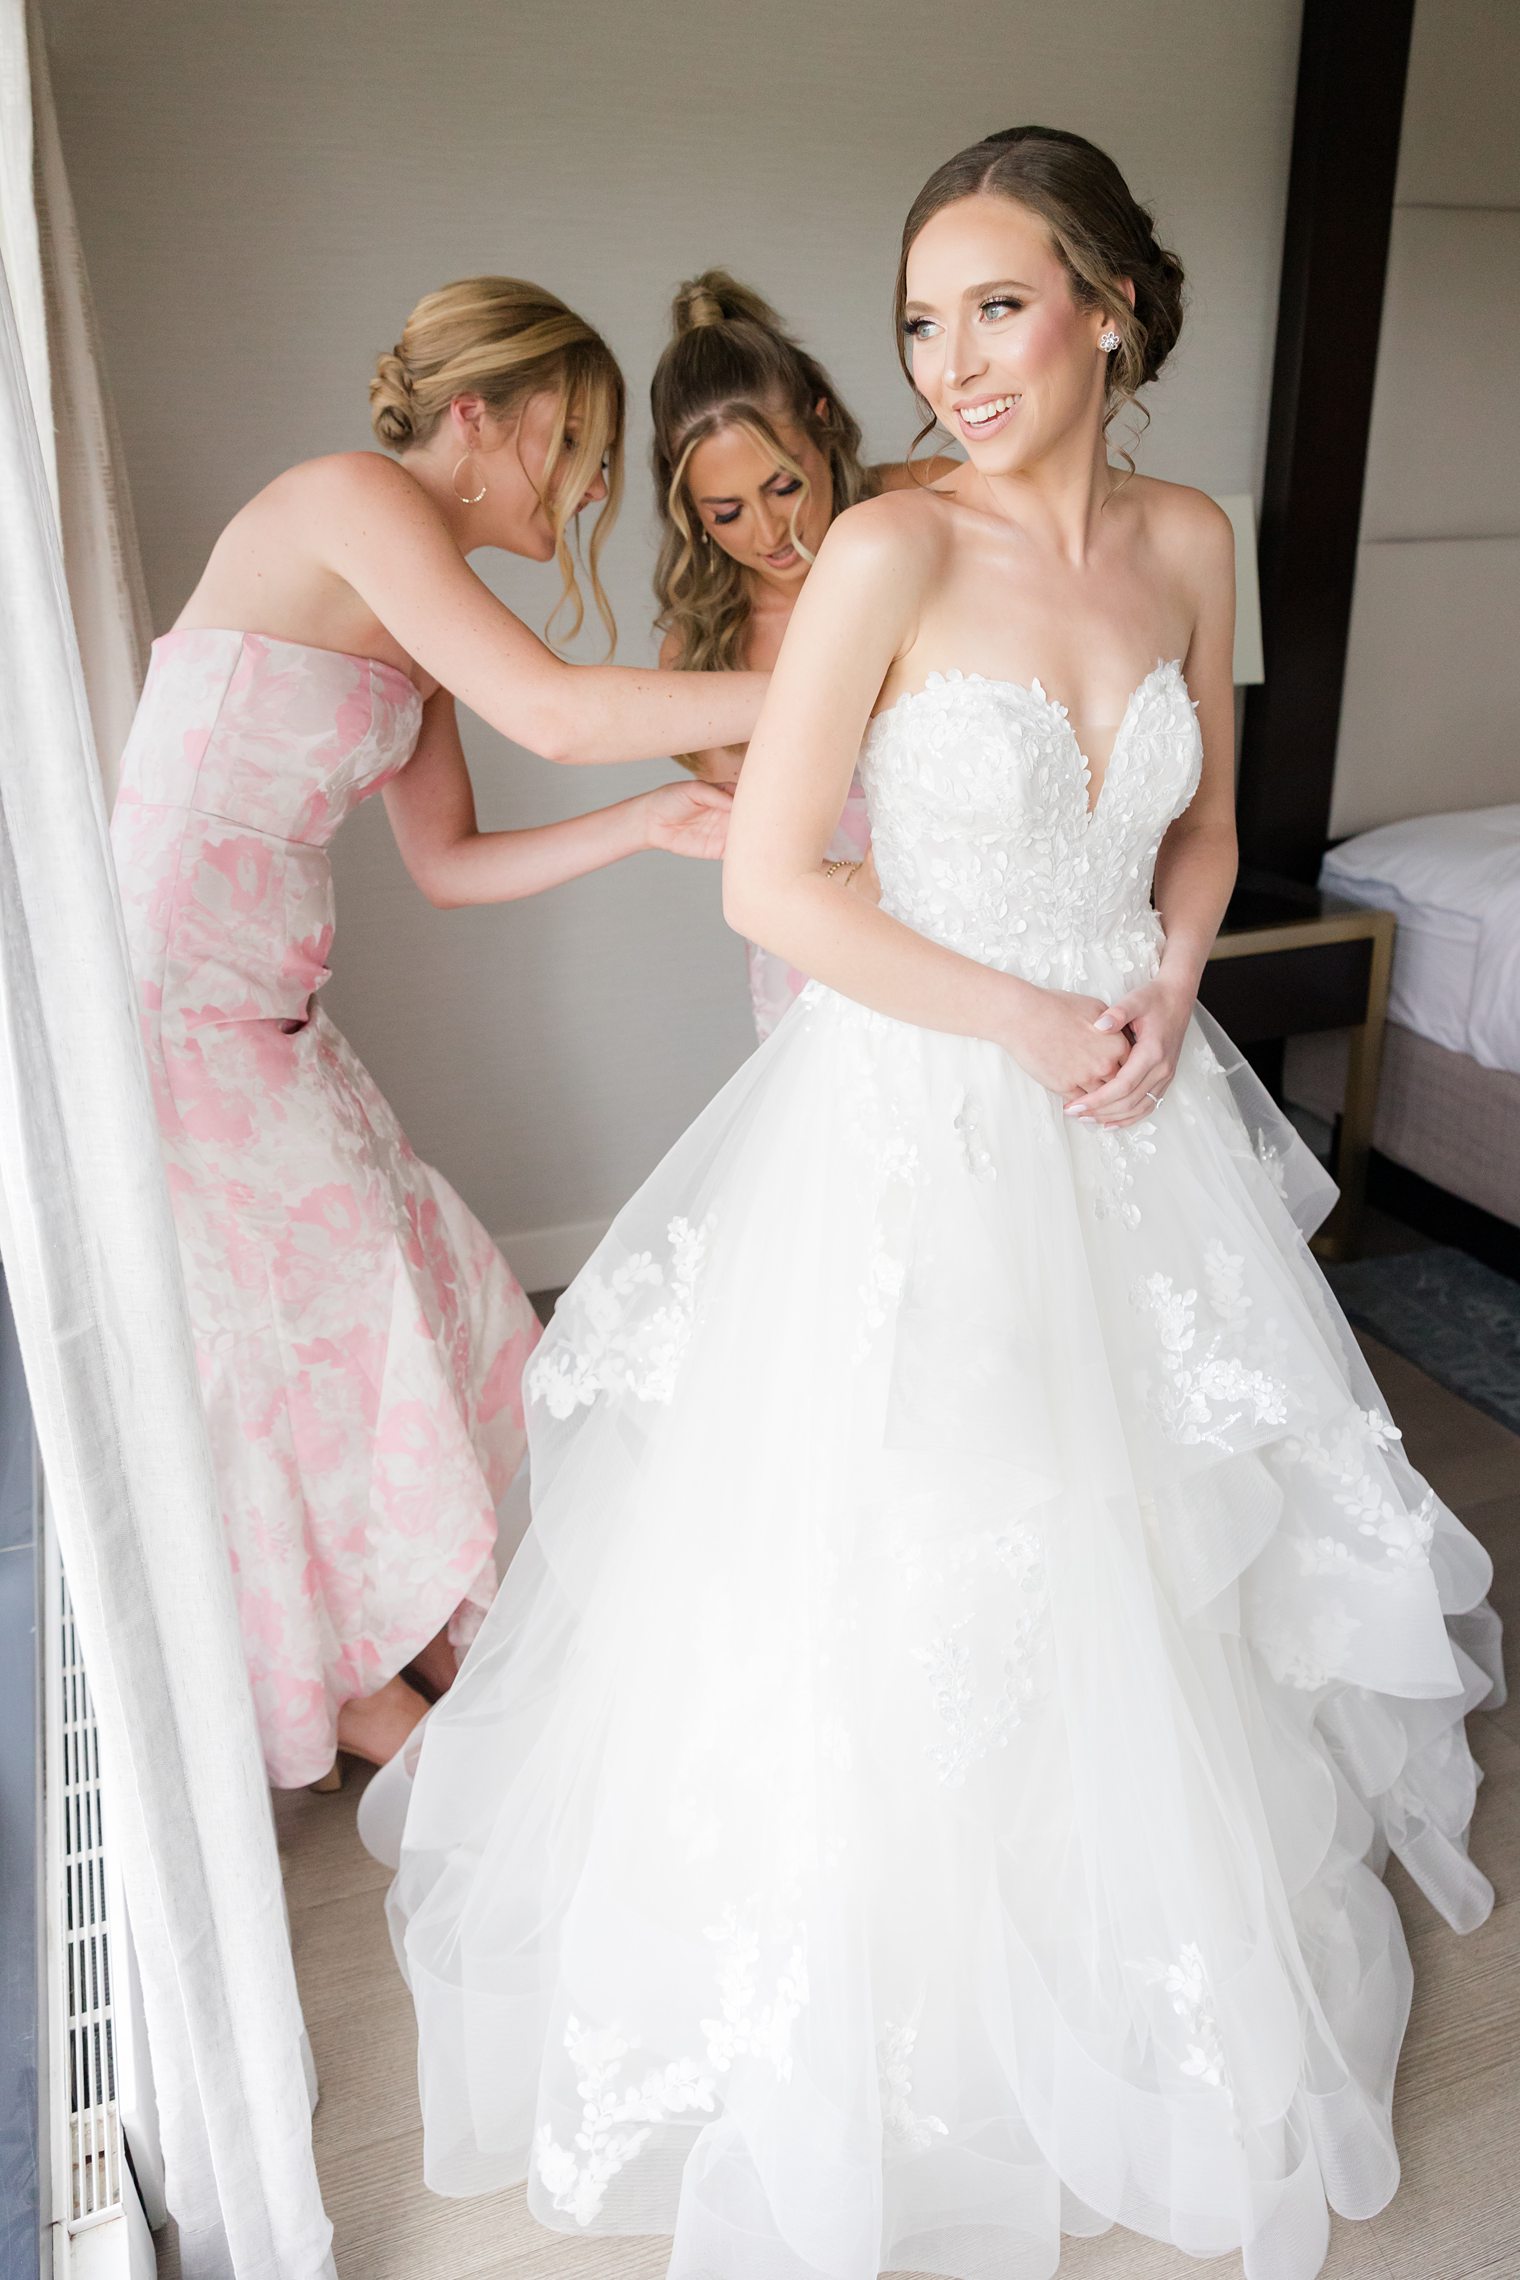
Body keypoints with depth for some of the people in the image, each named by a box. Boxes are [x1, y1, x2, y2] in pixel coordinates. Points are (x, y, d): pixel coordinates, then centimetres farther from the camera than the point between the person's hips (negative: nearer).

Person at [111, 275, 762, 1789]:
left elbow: (449, 862, 12)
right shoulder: (350, 497, -14)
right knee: (303, 1328, 4)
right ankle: (348, 1691, 28)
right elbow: (556, 717, -26)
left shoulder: (419, 620, 13)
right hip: (169, 1001, -9)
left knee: (404, 1286, 13)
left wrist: (650, 823, 2)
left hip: (268, 1012, 9)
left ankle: (391, 1643, 36)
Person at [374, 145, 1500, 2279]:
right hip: (922, 1126, -5)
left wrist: (1167, 982, -5)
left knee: (1147, 1556, 19)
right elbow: (768, 884, -14)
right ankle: (896, 2005, 36)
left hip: (1136, 1124, 5)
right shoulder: (891, 550, -13)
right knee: (905, 1591, 6)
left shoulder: (1190, 541, 3)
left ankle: (1144, 1942, 49)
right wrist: (1024, 1025, -15)